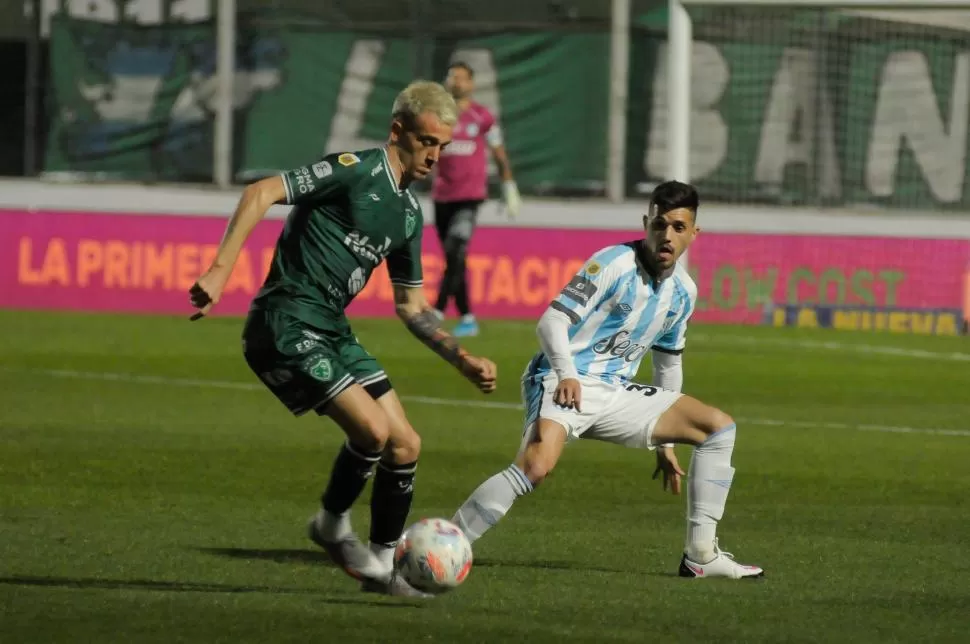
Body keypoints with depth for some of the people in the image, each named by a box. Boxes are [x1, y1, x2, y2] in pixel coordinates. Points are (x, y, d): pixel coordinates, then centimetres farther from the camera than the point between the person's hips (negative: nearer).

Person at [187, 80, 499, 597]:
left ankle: (381, 565, 17)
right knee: (373, 429, -21)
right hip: (286, 326, -9)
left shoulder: (408, 214, 15)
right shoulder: (357, 170, -11)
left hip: (332, 332, 9)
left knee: (405, 444, 3)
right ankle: (332, 524, 5)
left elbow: (411, 307, 23)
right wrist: (220, 271, -26)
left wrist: (461, 360, 11)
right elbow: (261, 193, -19)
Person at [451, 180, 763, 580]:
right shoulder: (615, 264, -10)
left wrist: (665, 442, 27)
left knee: (720, 427, 3)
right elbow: (553, 320, -15)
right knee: (537, 466, -36)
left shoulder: (683, 292, 12)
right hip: (565, 386, -8)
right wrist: (566, 374, -32)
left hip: (616, 396, 8)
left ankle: (700, 556, 5)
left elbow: (667, 361, 25)